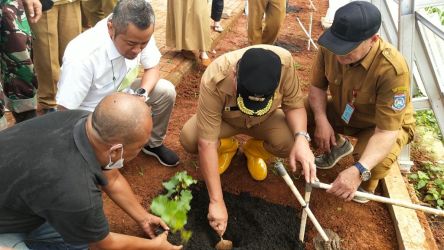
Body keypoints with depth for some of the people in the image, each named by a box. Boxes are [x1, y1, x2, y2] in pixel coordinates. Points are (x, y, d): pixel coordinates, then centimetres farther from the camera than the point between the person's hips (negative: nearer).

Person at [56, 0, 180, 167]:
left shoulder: (140, 34, -22)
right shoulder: (82, 57, -36)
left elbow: (152, 67, -4)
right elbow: (65, 110, -27)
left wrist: (143, 92, -24)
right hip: (93, 113, -5)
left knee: (166, 92, -14)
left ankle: (153, 144, 10)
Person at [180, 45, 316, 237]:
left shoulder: (284, 62, -36)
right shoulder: (213, 81, -40)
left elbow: (294, 105, -20)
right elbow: (206, 144, -37)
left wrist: (301, 138, -42)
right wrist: (216, 201, -35)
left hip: (266, 118, 1)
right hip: (225, 120, -1)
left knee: (291, 142, -30)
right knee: (189, 139, -29)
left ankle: (255, 149, 6)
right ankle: (227, 146, 6)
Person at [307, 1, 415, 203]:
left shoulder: (392, 69, -38)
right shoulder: (330, 48, -24)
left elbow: (386, 131, -37)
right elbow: (317, 86, -8)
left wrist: (359, 171, -51)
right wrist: (321, 120, -27)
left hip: (389, 125, -4)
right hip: (341, 112, 5)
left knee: (375, 165, -34)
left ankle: (367, 183, 9)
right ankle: (338, 146, 17)